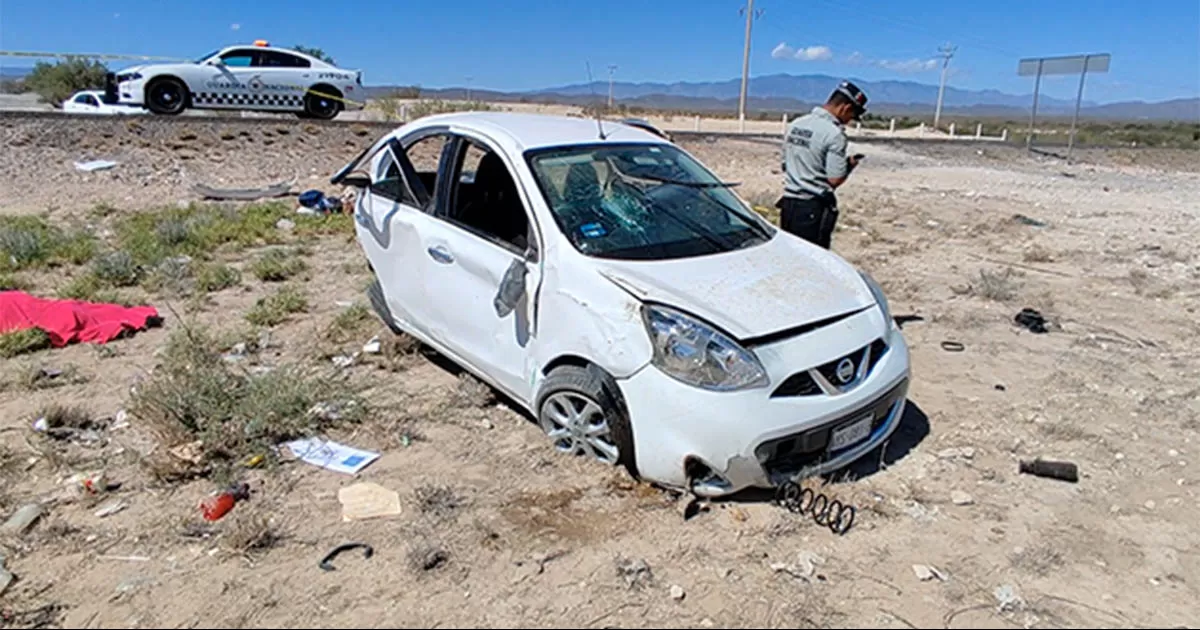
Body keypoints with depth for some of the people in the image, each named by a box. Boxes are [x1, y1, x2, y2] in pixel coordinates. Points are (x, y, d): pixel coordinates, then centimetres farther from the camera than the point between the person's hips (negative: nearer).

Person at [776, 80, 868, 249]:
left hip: (788, 203, 7)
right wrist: (850, 165, 3)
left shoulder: (796, 124, 9)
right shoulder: (834, 133, -14)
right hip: (813, 208, -7)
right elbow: (835, 179, -15)